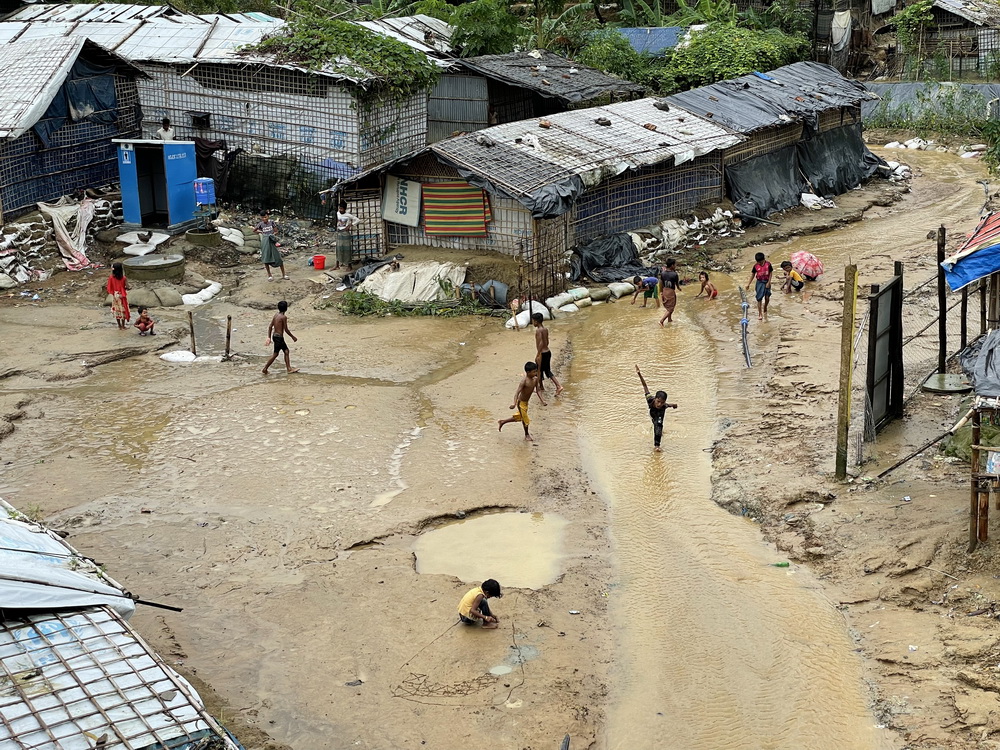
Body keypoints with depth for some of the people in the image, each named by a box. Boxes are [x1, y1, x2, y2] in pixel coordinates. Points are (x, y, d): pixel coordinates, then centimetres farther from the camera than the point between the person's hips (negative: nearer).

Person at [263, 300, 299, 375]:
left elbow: (270, 327, 9)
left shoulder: (276, 314, 7)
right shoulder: (284, 317, -16)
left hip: (274, 335, 9)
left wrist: (269, 338, 13)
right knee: (275, 354, 0)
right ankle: (265, 369, 3)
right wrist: (293, 337, -2)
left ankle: (289, 368, 16)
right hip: (279, 337, -9)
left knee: (286, 351, 14)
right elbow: (286, 330, -15)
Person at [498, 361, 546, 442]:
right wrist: (514, 404, -45)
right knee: (525, 419, 8)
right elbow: (517, 392, -33)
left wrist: (542, 401, -5)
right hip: (521, 402, -8)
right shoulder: (524, 381, -28)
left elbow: (537, 391, 3)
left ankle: (502, 422, 42)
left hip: (526, 402, 8)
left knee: (519, 417, 25)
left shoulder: (535, 379, -6)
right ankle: (527, 435, 32)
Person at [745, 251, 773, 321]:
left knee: (767, 298, 1)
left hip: (767, 282, 0)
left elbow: (770, 273, -1)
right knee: (759, 298, -3)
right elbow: (752, 275, 3)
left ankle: (765, 310, 29)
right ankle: (760, 314, 4)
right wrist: (748, 284, 4)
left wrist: (769, 282, -8)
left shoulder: (768, 264, -8)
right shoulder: (756, 266, -6)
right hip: (760, 282, 0)